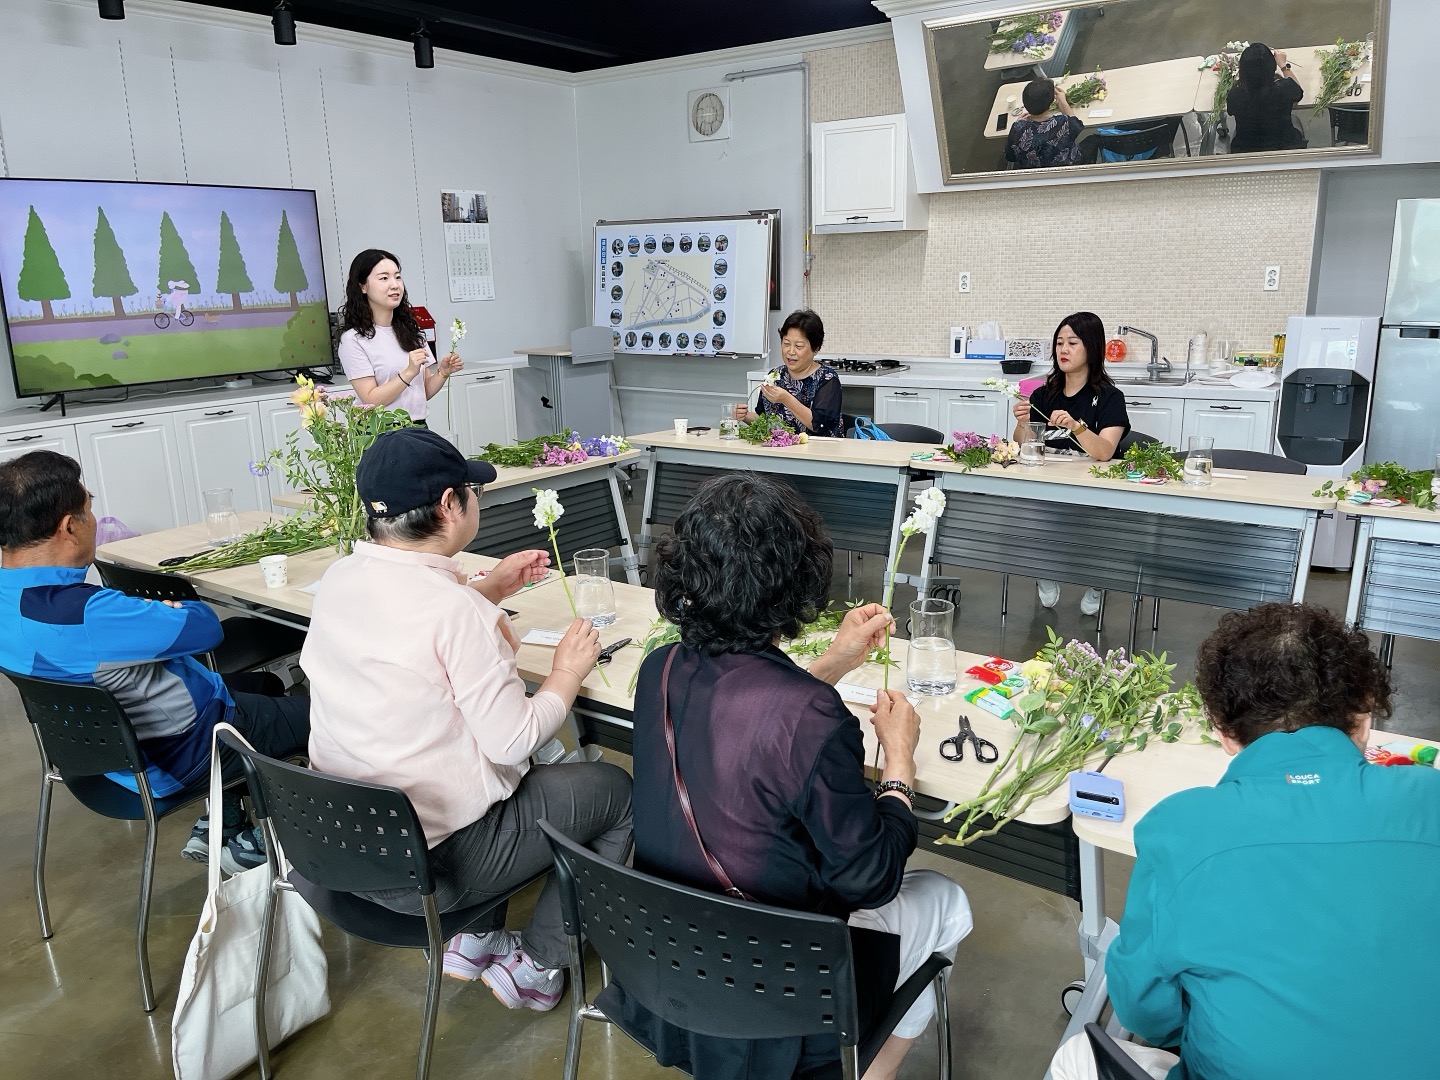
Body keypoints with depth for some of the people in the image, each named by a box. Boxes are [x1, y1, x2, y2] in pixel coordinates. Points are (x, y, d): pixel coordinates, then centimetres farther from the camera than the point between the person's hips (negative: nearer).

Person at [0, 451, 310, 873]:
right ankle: (249, 844, 22)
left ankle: (216, 826, 28)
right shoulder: (84, 615, -37)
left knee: (266, 685, 27)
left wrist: (154, 612, -5)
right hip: (171, 755, -10)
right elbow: (205, 627, -27)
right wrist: (181, 608, -5)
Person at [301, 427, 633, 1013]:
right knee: (616, 790, 10)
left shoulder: (338, 578, -3)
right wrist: (568, 670, -5)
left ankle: (476, 940, 31)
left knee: (503, 769, 31)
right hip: (431, 865, -8)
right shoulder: (457, 610, -27)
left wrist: (492, 587, 15)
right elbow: (515, 740, -21)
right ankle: (536, 966, 19)